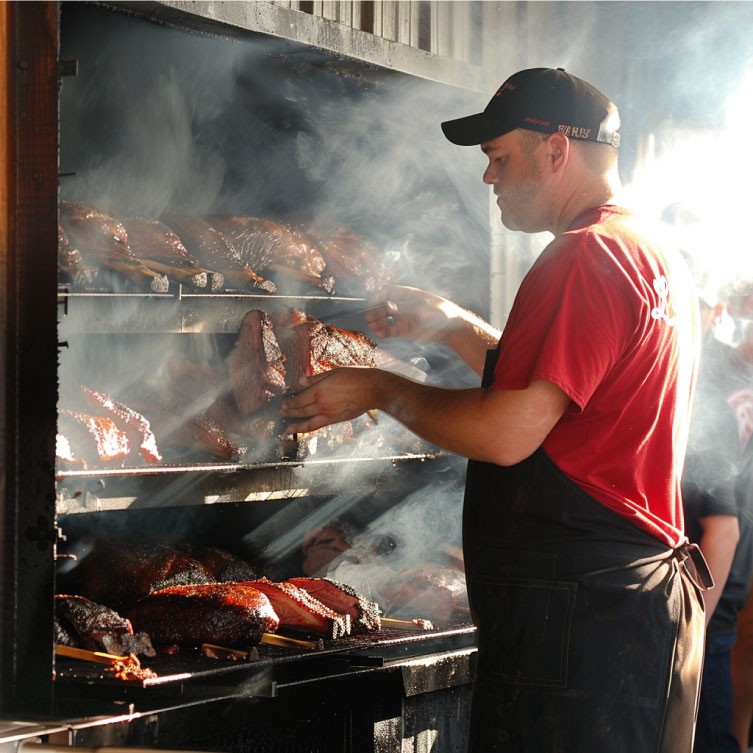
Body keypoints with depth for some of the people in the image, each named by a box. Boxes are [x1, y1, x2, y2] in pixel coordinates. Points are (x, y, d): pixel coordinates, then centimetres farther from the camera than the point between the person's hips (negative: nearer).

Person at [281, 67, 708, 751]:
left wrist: (382, 390, -7)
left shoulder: (585, 258, -16)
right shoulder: (661, 260, 17)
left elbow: (506, 433, -21)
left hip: (578, 612, -11)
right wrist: (454, 328, 26)